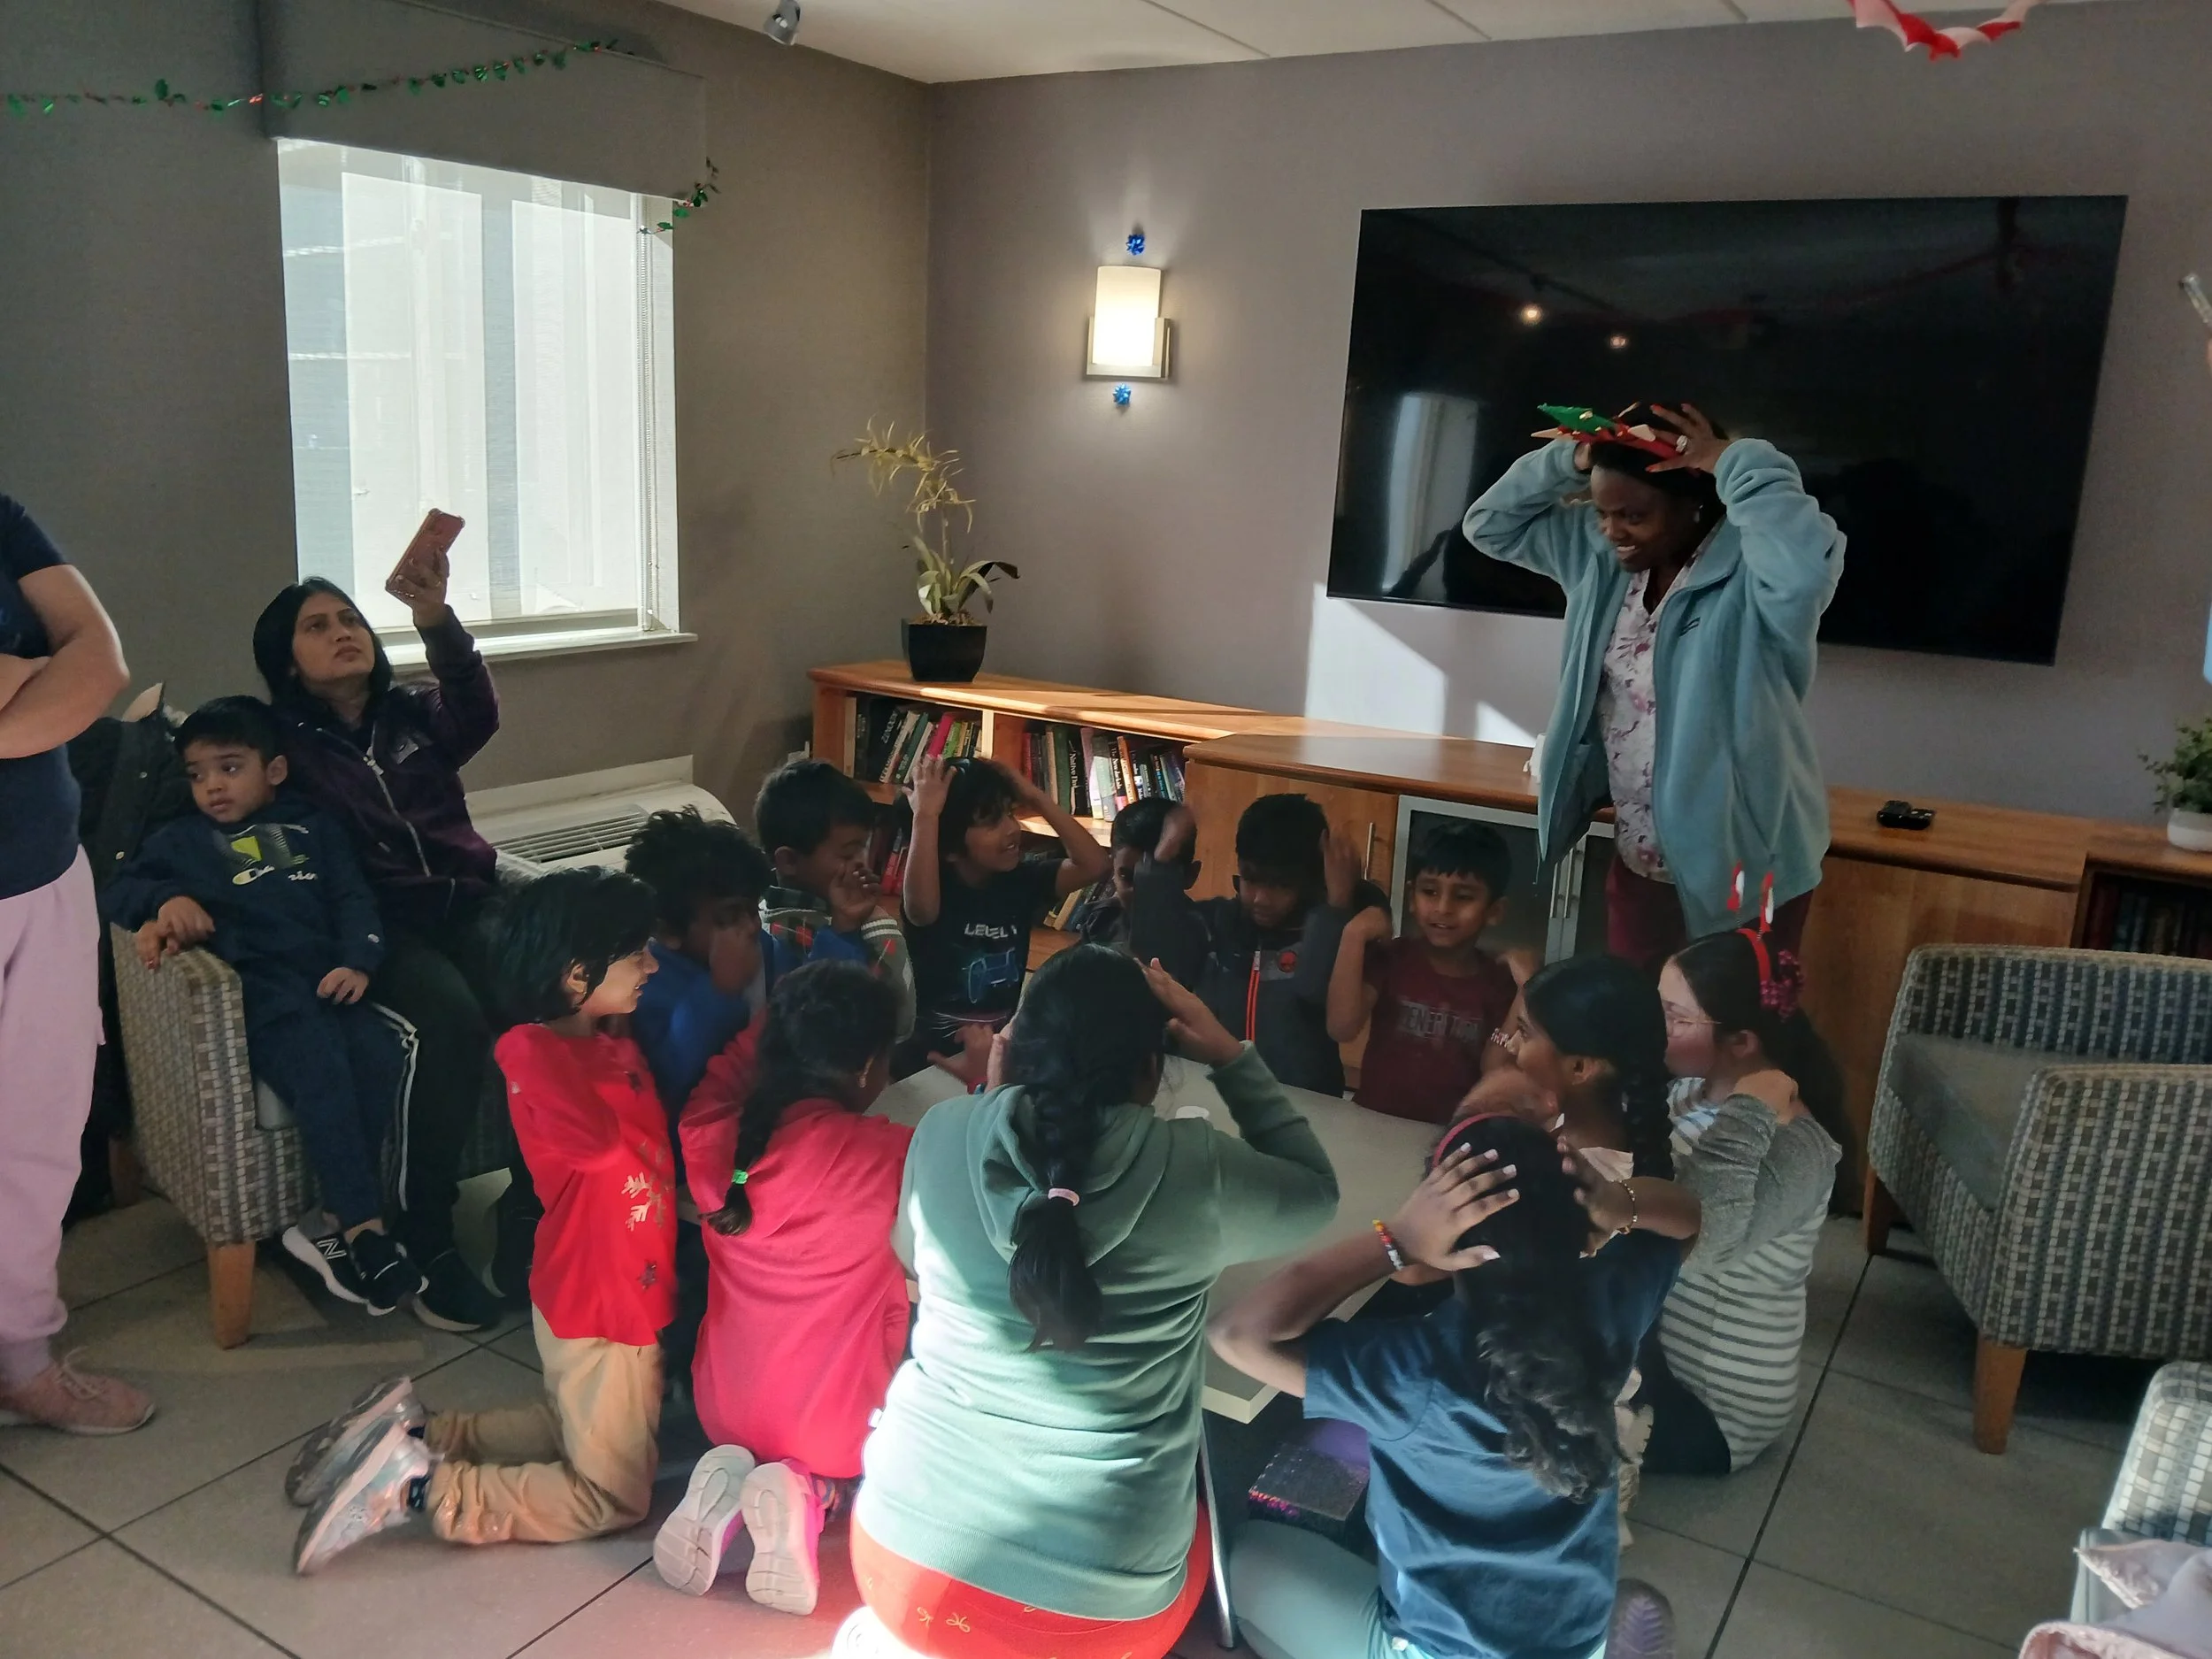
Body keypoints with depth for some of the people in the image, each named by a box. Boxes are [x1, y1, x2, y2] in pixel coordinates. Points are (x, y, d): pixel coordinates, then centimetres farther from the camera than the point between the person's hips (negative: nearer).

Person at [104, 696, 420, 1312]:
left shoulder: (312, 828, 25)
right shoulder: (180, 840, 25)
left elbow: (353, 900, 17)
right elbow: (116, 892, 18)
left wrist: (357, 961, -3)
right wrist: (166, 899, -5)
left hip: (326, 979, 2)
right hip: (254, 988, -2)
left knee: (382, 1058, -29)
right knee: (320, 1069, -32)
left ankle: (335, 1229, -22)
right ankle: (366, 1229, -32)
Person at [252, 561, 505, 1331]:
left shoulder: (417, 714, 17)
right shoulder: (282, 744, 10)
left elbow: (477, 713, -7)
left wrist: (436, 621, -26)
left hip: (465, 904, 3)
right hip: (380, 927, -3)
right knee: (453, 1021, -34)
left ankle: (532, 1210, -15)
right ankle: (424, 1241, -22)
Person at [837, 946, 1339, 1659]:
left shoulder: (940, 1134, -7)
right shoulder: (1196, 1168, -14)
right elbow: (1315, 1189, 7)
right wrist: (1231, 1057, 6)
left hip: (912, 1548, 4)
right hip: (1103, 1595, -3)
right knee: (1195, 1512, 31)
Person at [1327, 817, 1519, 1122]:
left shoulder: (1500, 984, 0)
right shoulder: (1390, 957, 0)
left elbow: (1495, 1074, -5)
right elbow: (1342, 1029, -13)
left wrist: (1527, 995, -11)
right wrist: (1354, 935, -16)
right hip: (1372, 1121, -2)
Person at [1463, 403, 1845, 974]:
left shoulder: (1751, 573, -22)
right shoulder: (1601, 556, 0)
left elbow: (1809, 565, -46)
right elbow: (1490, 524, 8)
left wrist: (1736, 463, -32)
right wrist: (1570, 461, -7)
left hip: (1740, 868, -7)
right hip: (1638, 862, 7)